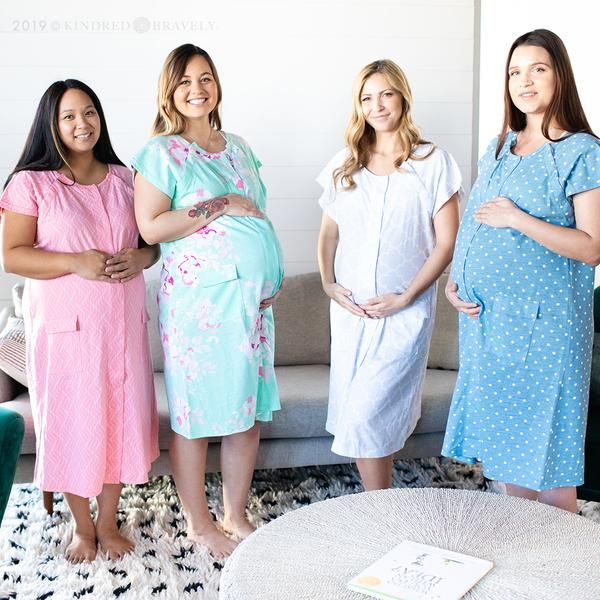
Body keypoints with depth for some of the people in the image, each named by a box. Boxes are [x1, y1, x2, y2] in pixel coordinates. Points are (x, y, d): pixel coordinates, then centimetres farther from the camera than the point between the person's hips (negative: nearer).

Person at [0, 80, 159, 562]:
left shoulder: (123, 178, 9)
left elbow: (152, 238, 14)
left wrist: (140, 258, -9)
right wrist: (76, 262, -20)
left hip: (122, 320, 4)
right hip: (65, 323, -3)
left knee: (121, 417, 8)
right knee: (72, 421, 5)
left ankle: (108, 522, 27)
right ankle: (82, 527, 25)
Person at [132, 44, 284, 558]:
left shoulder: (238, 147, 15)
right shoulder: (162, 153, -4)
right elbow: (150, 227, -14)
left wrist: (273, 277, 12)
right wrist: (220, 207, -15)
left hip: (254, 295, 6)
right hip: (199, 297, -6)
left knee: (249, 409, 10)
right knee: (196, 412, 2)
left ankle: (236, 515, 25)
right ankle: (199, 524, 20)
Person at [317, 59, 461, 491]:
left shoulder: (433, 163, -4)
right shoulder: (344, 165, 10)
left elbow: (447, 243, -6)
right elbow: (329, 232, 14)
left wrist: (405, 297, -13)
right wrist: (329, 283, -1)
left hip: (404, 311, -4)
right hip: (351, 309, 4)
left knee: (367, 414, -10)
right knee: (373, 415, 10)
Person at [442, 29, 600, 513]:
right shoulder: (499, 149, 13)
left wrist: (518, 219, -20)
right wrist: (455, 282, 5)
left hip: (542, 323, -7)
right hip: (486, 315, 7)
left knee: (548, 452, 1)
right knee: (508, 441, 14)